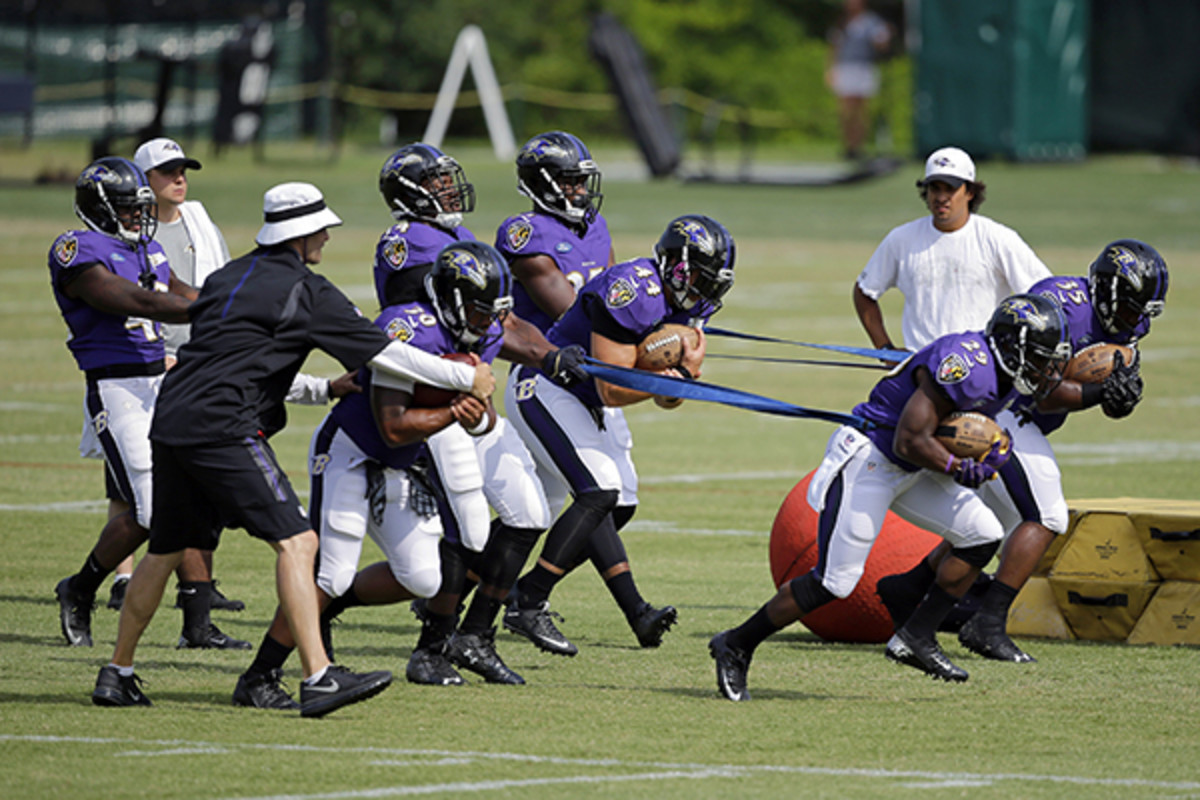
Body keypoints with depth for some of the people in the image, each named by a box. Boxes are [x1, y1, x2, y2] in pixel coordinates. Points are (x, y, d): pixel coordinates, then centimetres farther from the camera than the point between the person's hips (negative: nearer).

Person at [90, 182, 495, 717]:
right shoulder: (304, 291, -1)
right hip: (222, 427, -8)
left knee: (167, 550, 20)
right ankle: (317, 679, -20)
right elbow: (380, 353, 1)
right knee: (295, 542, -10)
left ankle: (117, 674, 28)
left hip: (172, 419, 8)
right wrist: (468, 378, 9)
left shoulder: (226, 278, 22)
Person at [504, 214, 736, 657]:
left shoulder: (688, 304, 0)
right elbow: (613, 391, -28)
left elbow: (667, 401, 5)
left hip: (588, 403, 10)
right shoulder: (631, 292, -28)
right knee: (600, 493, -19)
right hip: (544, 391, -10)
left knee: (620, 505, 6)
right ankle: (528, 604, -15)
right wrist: (680, 374, -24)